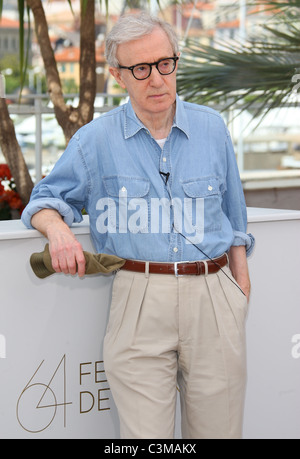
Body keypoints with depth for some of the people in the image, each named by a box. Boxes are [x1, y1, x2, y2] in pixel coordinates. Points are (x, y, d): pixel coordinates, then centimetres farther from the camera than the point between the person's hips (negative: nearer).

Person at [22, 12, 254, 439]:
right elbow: (47, 199, 13)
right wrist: (56, 226, -11)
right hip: (139, 299, -2)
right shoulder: (96, 140, 4)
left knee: (218, 428, 6)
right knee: (145, 434, -6)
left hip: (212, 295, 2)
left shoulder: (211, 128, 10)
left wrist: (241, 284, 16)